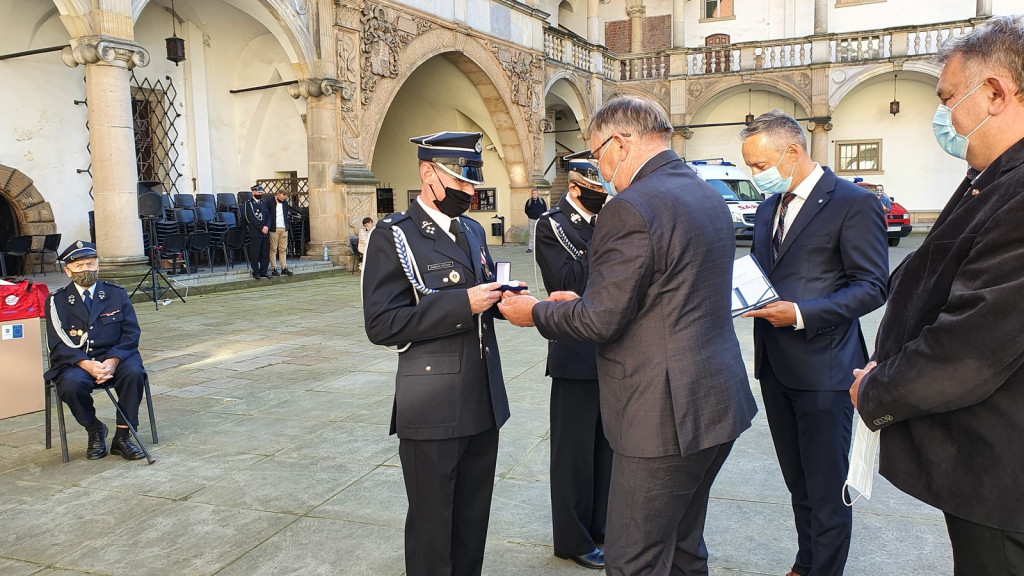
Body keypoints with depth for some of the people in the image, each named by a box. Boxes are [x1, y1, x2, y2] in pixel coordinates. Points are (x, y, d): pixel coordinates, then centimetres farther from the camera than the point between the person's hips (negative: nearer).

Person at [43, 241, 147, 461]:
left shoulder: (117, 294, 9)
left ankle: (122, 436, -18)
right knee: (71, 384, -33)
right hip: (75, 362, 0)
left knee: (133, 372, -31)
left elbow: (131, 334, 1)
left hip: (115, 357, 1)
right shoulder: (57, 301, 6)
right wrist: (86, 364, -21)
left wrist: (113, 361, -17)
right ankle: (94, 431, -3)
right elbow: (58, 344, -3)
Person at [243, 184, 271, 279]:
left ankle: (263, 271, 15)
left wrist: (267, 227, -7)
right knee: (255, 254, -2)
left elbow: (268, 217, 11)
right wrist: (261, 228, -14)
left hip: (265, 232, 6)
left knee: (265, 253, 7)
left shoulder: (264, 203, 16)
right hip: (255, 233, -6)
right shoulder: (249, 203, -3)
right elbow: (251, 219, -12)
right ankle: (256, 272, 5)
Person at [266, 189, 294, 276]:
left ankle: (284, 268, 10)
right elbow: (267, 216, -5)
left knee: (283, 249, 7)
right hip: (274, 229, -5)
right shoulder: (270, 203, -4)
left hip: (284, 229, 5)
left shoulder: (285, 203, 12)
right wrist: (268, 226, -11)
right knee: (273, 249, -3)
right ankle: (274, 269, -1)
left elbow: (288, 213, 22)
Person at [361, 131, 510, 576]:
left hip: (484, 401, 7)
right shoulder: (394, 235, -10)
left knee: (474, 518, 19)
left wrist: (501, 297, -4)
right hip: (432, 410, -6)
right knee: (432, 523, 10)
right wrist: (463, 304, -24)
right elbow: (382, 324, -18)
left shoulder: (473, 231, 12)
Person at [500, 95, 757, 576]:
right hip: (719, 403, 10)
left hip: (665, 415, -10)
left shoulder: (631, 208, -19)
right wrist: (584, 302, 16)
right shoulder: (710, 197, 12)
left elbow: (601, 320, -18)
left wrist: (536, 313, 0)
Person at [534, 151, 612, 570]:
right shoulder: (552, 225, -9)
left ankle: (601, 525, 33)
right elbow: (570, 282, -21)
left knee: (608, 444, 16)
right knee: (575, 449, 6)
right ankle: (573, 539, 22)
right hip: (578, 354, -6)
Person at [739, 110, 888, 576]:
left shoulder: (854, 203, -11)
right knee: (798, 481, 20)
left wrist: (802, 313, -25)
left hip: (823, 367, -7)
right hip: (774, 364, 7)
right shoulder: (769, 207, 12)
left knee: (826, 486, 5)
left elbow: (872, 287, -15)